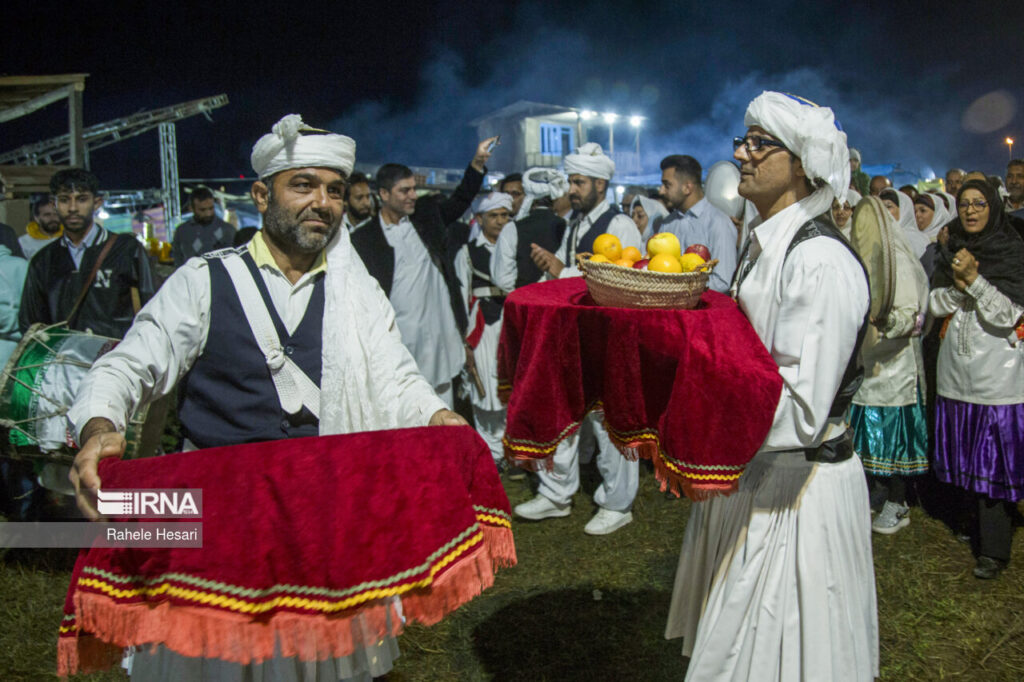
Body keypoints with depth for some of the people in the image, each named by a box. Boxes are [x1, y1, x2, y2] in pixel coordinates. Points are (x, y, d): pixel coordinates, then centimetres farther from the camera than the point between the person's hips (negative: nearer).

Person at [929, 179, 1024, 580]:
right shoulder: (951, 253, 10)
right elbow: (934, 304, 5)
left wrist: (974, 279, -19)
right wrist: (959, 286, -13)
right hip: (956, 370, 5)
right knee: (968, 456, 11)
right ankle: (981, 521, 28)